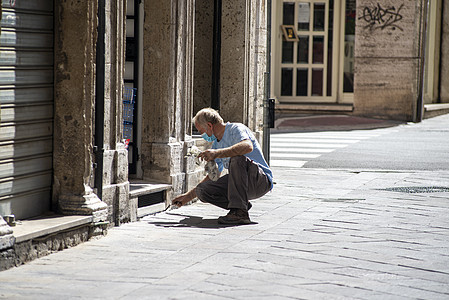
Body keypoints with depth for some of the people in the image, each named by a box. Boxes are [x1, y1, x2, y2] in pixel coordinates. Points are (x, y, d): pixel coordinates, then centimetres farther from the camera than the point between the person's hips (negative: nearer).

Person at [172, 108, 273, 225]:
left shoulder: (236, 129, -9)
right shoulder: (216, 144, 17)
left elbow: (248, 146, -33)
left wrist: (217, 153, -39)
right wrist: (188, 196, 25)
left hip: (261, 180, -8)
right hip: (239, 183, 8)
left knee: (237, 159, -37)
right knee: (202, 190, -11)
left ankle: (240, 212, -38)